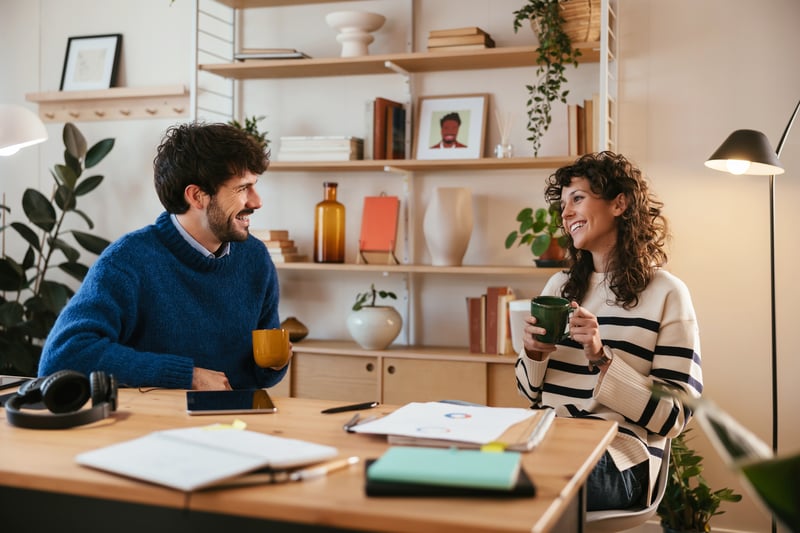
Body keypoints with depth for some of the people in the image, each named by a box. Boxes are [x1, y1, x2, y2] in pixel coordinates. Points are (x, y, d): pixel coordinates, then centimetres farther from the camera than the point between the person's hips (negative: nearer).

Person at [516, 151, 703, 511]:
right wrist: (533, 353, -3)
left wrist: (601, 359, -16)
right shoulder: (559, 285, 14)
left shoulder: (666, 294, -2)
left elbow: (673, 417, -6)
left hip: (618, 457, -4)